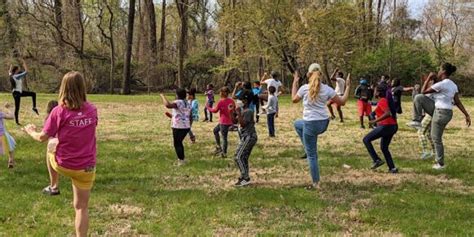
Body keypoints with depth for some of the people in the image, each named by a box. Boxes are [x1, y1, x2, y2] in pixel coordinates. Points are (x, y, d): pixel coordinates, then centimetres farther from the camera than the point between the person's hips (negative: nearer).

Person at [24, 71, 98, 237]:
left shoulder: (59, 111, -15)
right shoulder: (92, 110, -5)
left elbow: (43, 138, -8)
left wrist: (31, 131, 13)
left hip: (62, 165, -1)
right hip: (85, 168, 1)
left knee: (51, 150, 35)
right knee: (82, 207, 11)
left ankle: (53, 186, 45)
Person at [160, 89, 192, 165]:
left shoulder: (178, 102, -14)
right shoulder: (188, 104, 12)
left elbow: (168, 105, -31)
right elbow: (191, 117, 15)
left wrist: (163, 96, -17)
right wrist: (189, 126, 26)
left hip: (178, 127, -8)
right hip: (186, 127, 8)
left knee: (177, 144, 4)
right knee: (179, 142, 22)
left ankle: (181, 161, 6)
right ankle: (181, 159, 26)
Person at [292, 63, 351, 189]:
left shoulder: (304, 88, -10)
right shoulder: (327, 89, -3)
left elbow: (294, 99, 9)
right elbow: (342, 102, 2)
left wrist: (295, 83, 19)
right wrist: (347, 87, 13)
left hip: (311, 124, -5)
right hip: (324, 123, 5)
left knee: (311, 155, 8)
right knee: (297, 124, 33)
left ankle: (316, 183, 11)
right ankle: (310, 149, 26)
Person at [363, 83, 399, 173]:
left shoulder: (382, 101, -13)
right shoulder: (386, 100, 15)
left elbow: (388, 113, -27)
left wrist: (376, 121, -25)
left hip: (385, 126, -10)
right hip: (393, 126, 10)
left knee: (366, 140, -1)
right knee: (384, 147, 21)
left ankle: (377, 160, -6)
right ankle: (392, 168, 16)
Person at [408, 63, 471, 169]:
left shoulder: (441, 84, -20)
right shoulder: (453, 85, 7)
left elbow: (424, 91, -11)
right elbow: (458, 102, 5)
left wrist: (428, 79, -2)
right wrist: (466, 114, 6)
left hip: (441, 113, -9)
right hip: (443, 111, 9)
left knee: (436, 139, 4)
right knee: (419, 98, 6)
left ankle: (440, 163, 13)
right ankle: (418, 120, 12)